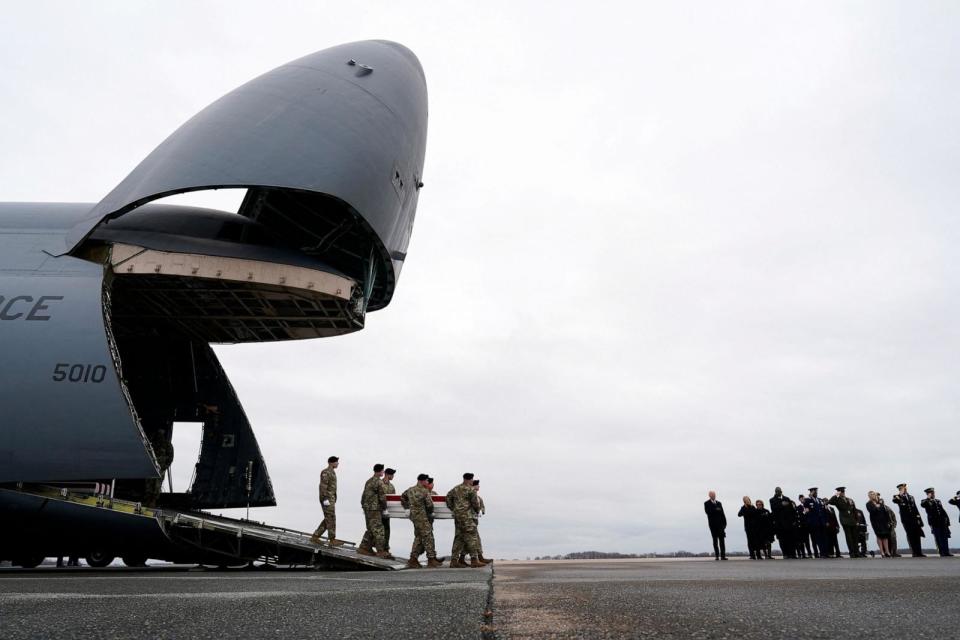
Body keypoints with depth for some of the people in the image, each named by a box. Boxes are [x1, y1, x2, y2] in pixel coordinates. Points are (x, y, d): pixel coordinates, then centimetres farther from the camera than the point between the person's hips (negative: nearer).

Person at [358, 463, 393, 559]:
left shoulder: (369, 481, 14)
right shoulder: (379, 481, -13)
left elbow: (363, 495, 18)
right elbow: (382, 497, -12)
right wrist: (384, 507, 3)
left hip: (367, 508, 9)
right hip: (374, 509, -9)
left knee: (371, 530, 17)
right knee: (378, 530, -8)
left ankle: (364, 548, 21)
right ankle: (381, 551, -9)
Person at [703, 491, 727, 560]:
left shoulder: (719, 503, 16)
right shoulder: (707, 503, 4)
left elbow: (722, 513, 11)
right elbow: (707, 511, -12)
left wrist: (724, 523, 3)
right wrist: (716, 510, -18)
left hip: (720, 523, 3)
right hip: (713, 524, -3)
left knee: (722, 539, -2)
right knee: (715, 540, 0)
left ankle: (723, 555, -3)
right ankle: (717, 556, 3)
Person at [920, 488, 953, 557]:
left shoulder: (938, 501, 19)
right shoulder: (926, 501, 3)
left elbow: (943, 511, 19)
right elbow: (922, 505, -21)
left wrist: (947, 519, 10)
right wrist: (928, 498, -17)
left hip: (942, 522, 5)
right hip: (934, 523, -5)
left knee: (945, 537, 4)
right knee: (939, 538, -5)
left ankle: (946, 552, 10)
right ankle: (943, 552, -1)